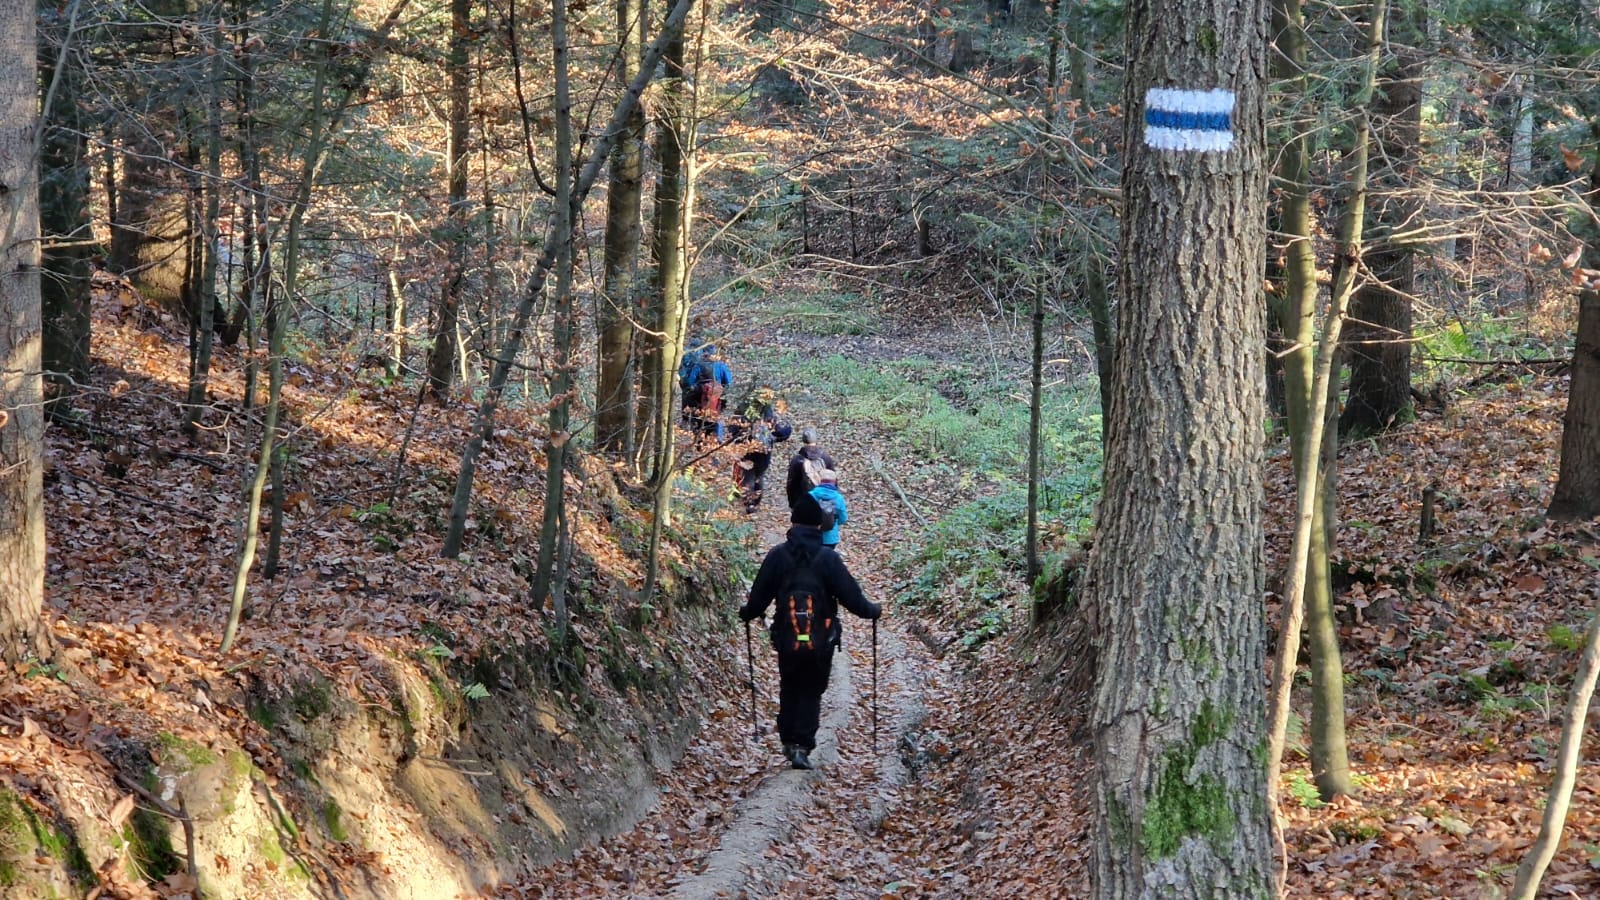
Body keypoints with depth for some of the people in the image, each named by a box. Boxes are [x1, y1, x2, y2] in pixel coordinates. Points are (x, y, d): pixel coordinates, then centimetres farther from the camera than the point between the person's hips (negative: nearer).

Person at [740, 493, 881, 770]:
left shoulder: (777, 555, -6)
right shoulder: (827, 558, -10)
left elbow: (759, 596, 0)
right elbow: (851, 596, -7)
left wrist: (747, 613, 21)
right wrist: (873, 611, 12)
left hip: (786, 640, 2)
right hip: (821, 643, -2)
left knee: (789, 691, 21)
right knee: (811, 694, 8)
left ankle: (788, 742, 25)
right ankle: (802, 747, -2)